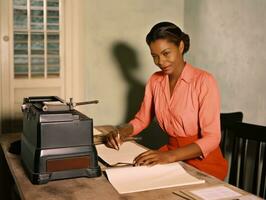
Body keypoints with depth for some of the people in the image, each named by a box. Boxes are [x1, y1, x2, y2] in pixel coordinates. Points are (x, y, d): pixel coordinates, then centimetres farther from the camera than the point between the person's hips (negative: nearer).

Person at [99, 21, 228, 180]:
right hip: (171, 152, 6)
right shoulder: (155, 81, 5)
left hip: (203, 161, -5)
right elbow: (142, 119, 15)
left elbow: (212, 138, -19)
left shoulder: (203, 81, -15)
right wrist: (122, 131, -7)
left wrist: (170, 156, -32)